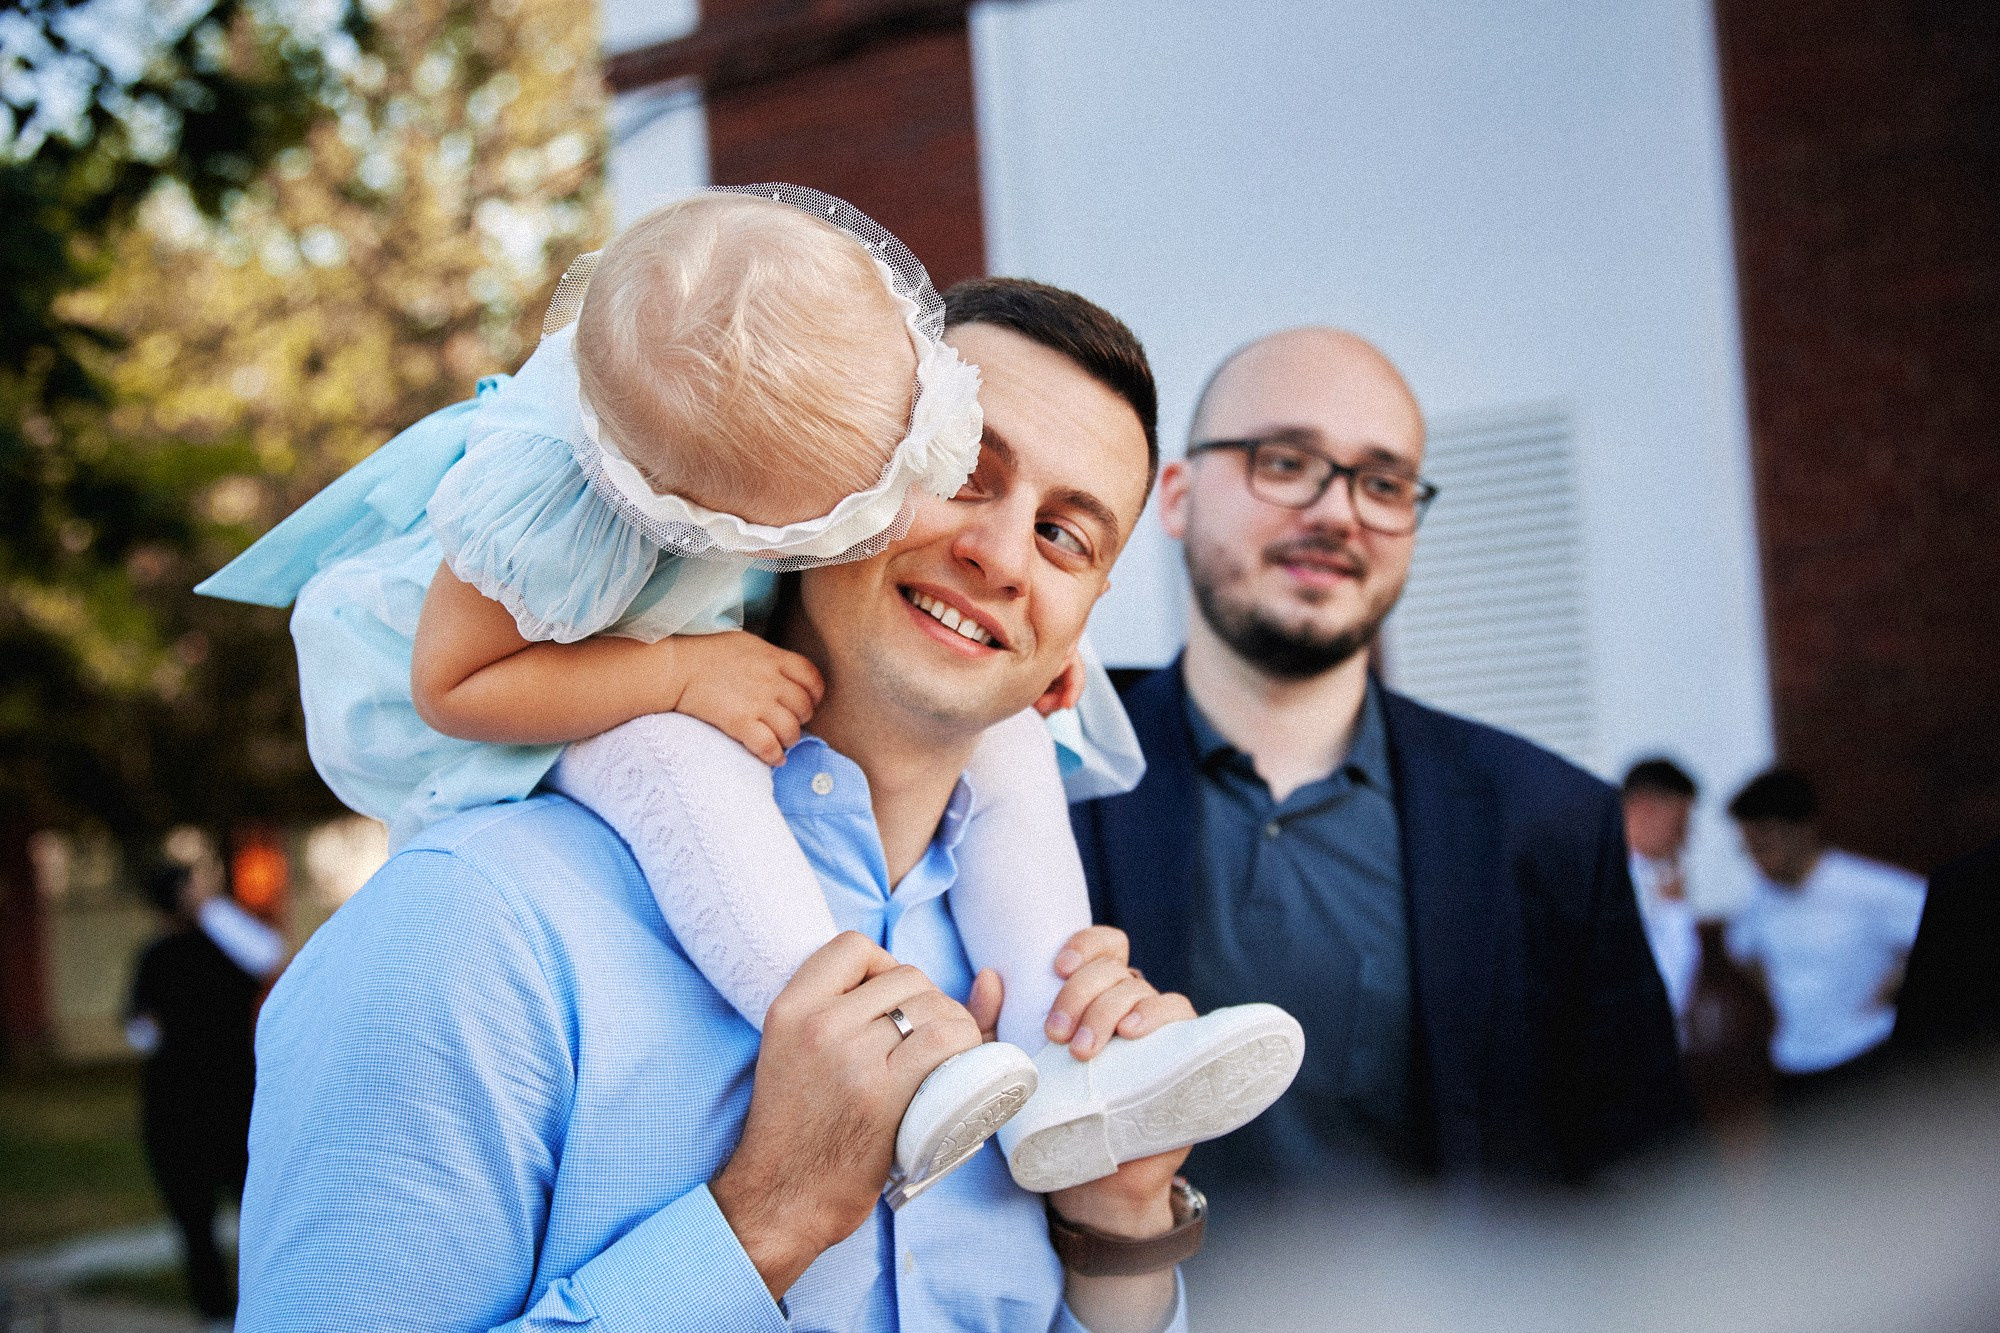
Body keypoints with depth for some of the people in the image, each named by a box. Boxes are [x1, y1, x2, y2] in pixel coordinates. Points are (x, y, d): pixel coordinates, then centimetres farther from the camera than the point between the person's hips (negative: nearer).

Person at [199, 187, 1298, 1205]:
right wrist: (682, 675, -37)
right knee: (682, 761, -39)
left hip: (743, 646, 6)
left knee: (999, 733, -9)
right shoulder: (549, 514, -42)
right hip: (548, 679, -5)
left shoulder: (854, 371, -28)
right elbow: (451, 685, -29)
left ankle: (1063, 1070, -17)